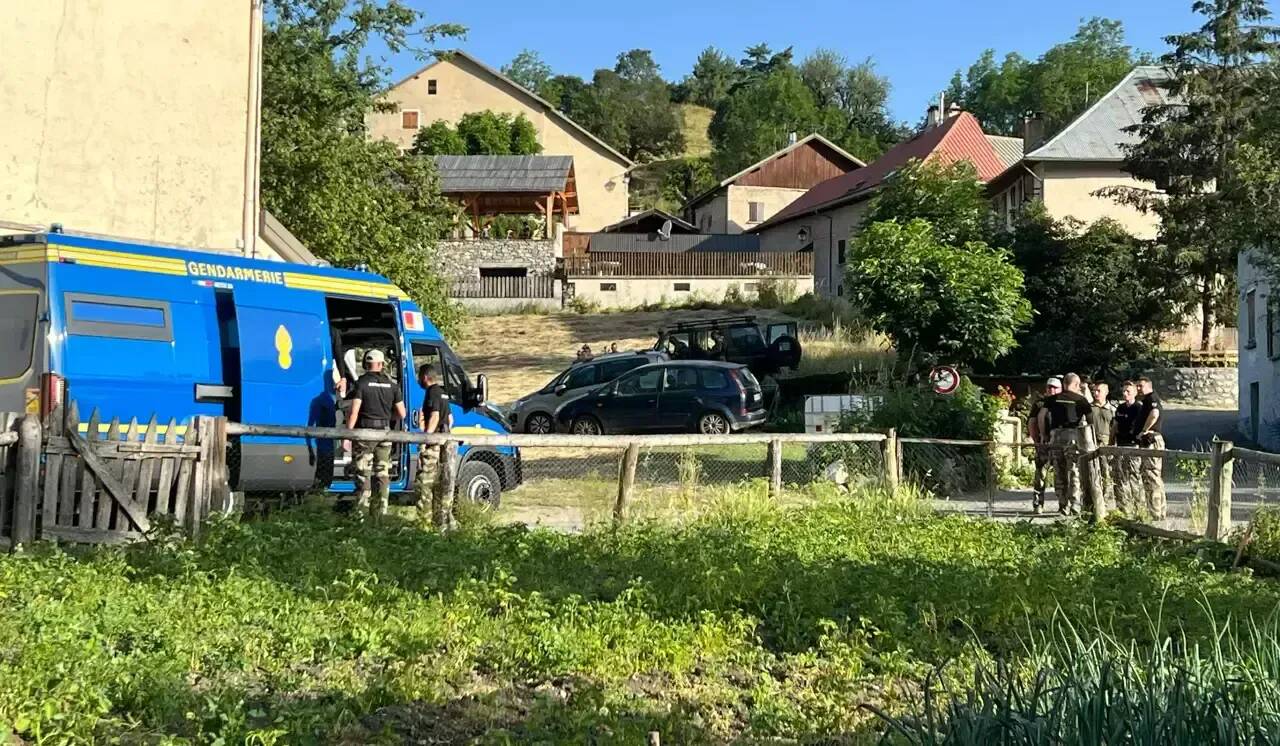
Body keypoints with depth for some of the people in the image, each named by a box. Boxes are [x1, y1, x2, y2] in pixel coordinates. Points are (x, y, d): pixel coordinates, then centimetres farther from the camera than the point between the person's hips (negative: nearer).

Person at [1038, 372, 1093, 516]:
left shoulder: (1053, 399, 11)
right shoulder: (1080, 399, 5)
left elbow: (1042, 415, 5)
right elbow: (1090, 418, 1)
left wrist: (1043, 433, 12)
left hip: (1056, 436, 3)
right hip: (1073, 435, -3)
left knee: (1059, 473, 8)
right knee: (1074, 472, -1)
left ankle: (1063, 505, 9)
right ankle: (1074, 506, -7)